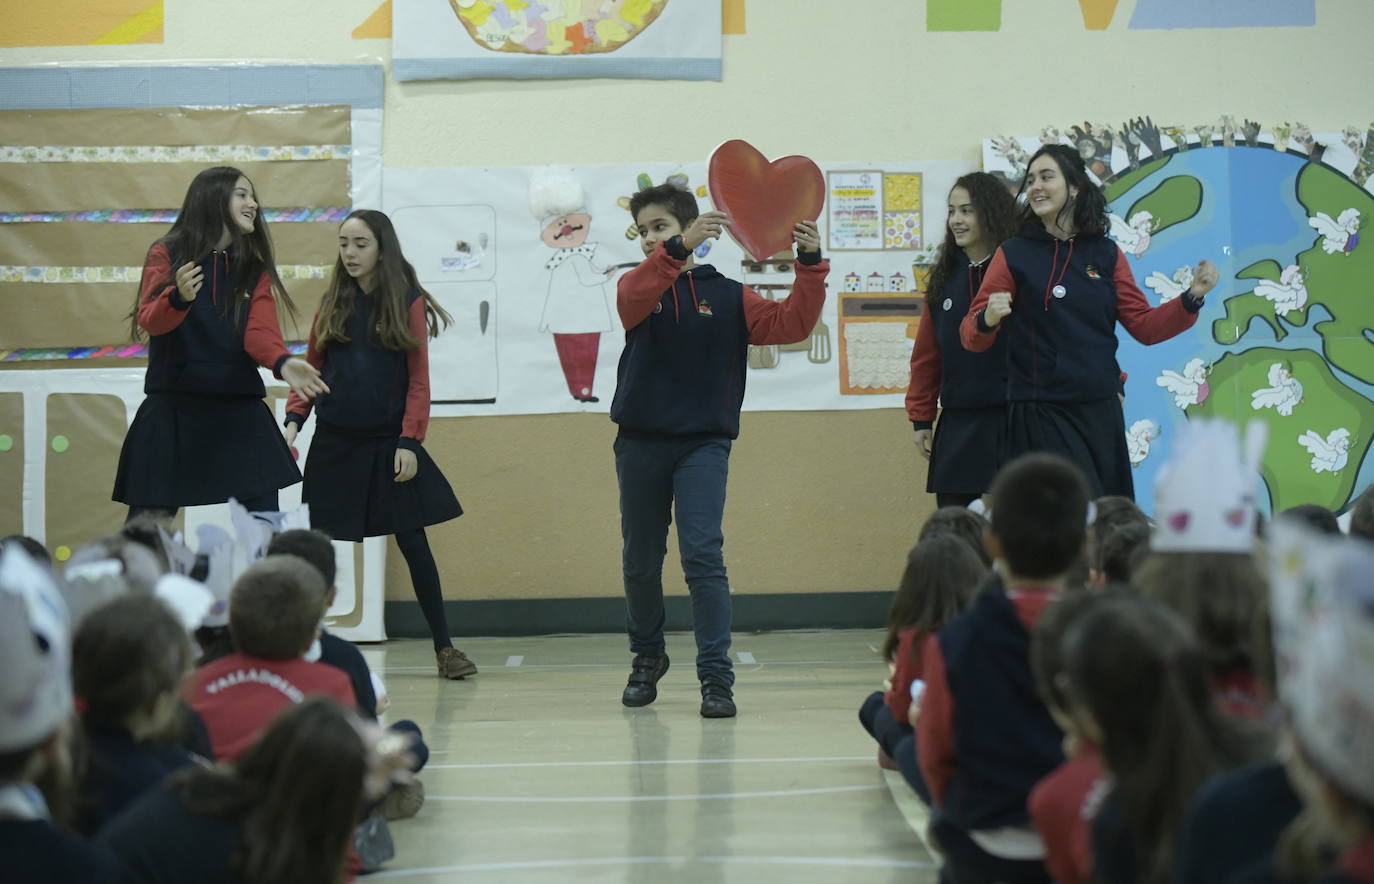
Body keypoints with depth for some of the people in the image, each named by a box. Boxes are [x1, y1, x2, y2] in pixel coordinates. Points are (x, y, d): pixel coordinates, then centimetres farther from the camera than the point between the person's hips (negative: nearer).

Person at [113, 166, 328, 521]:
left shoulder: (256, 268, 9)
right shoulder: (167, 255, 2)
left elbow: (260, 332, -6)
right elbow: (148, 321, -11)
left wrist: (282, 362, -28)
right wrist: (178, 298, -33)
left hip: (240, 411, 2)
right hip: (172, 410, -2)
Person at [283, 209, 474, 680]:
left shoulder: (408, 304, 0)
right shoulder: (333, 304, 8)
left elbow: (419, 380, -3)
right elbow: (310, 368, 8)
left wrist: (409, 441, -11)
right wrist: (294, 420, -6)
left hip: (389, 442, -2)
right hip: (335, 443, 2)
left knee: (413, 543, 0)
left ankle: (445, 648, 9)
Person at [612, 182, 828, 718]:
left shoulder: (727, 295, 4)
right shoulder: (638, 285, 3)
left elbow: (789, 324, -6)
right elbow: (633, 299, -22)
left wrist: (810, 266, -18)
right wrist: (678, 250, -38)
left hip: (703, 443, -2)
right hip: (641, 442, 2)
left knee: (703, 555, -13)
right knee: (640, 561, 12)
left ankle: (716, 678, -10)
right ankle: (647, 658, 33)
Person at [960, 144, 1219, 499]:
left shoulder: (1105, 253, 8)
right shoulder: (1014, 254, 0)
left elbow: (1145, 326, 10)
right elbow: (971, 337, -1)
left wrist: (1192, 297, -4)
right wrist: (988, 320, -23)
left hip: (1101, 412, 4)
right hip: (1041, 414, -4)